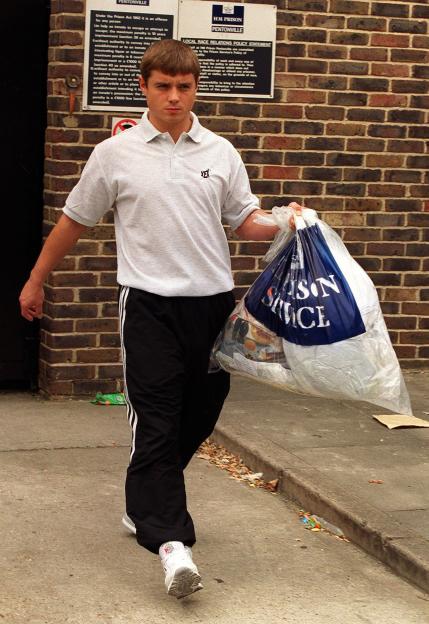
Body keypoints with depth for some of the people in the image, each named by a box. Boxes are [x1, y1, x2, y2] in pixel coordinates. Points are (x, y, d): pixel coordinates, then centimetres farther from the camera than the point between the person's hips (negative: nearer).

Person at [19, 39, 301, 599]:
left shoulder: (220, 153, 8)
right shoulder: (115, 154, 1)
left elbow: (245, 221, 12)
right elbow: (75, 221, 11)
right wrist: (36, 281, 17)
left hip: (212, 301, 4)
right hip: (150, 302, -3)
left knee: (199, 416, 12)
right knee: (156, 423, -9)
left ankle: (145, 503, 34)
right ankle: (170, 541, -14)